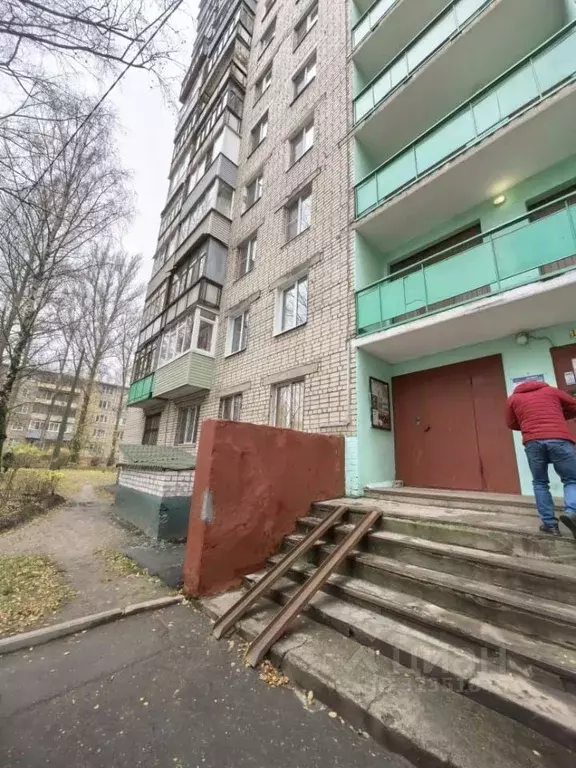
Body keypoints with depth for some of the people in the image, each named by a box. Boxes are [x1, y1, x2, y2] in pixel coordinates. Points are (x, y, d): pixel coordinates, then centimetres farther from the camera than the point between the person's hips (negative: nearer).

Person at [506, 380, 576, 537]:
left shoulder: (514, 398, 19)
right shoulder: (551, 390, 21)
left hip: (532, 442, 0)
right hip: (559, 439, 0)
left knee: (540, 483, 14)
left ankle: (550, 523, 10)